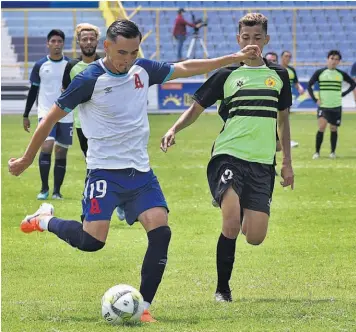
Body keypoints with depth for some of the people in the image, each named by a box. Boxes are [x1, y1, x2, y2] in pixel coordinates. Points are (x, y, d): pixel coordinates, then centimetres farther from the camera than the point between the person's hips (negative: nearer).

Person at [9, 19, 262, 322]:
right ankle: (45, 219, 15)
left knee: (161, 231, -13)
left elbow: (185, 69, 20)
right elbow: (51, 119, -3)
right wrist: (27, 159, 4)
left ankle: (143, 305, -4)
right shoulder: (90, 79, -11)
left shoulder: (143, 70, 6)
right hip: (105, 171, -5)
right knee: (92, 241, -16)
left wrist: (236, 58, 20)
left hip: (140, 171, 5)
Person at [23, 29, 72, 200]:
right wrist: (26, 115, 9)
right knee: (46, 147, -18)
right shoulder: (40, 65, 2)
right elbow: (33, 91, 9)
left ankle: (57, 191, 14)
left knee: (61, 153, 5)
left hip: (66, 115, 1)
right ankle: (44, 189, -9)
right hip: (46, 113, -1)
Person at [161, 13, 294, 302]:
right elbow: (197, 107, 8)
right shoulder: (226, 75, 4)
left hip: (262, 164, 3)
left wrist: (287, 163, 19)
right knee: (231, 224, -22)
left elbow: (283, 118, 21)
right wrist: (174, 129, -11)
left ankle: (246, 218, 34)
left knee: (255, 238, -4)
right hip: (229, 156, -3)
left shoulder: (278, 75, 12)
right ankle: (223, 289, -6)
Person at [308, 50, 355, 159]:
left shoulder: (341, 74, 4)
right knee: (321, 127, -16)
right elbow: (309, 85, 2)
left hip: (336, 106, 2)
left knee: (333, 129, 7)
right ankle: (317, 152, -9)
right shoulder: (319, 73, -2)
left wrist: (343, 94, 4)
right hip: (323, 106, -2)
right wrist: (315, 99, -7)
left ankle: (333, 152, 20)